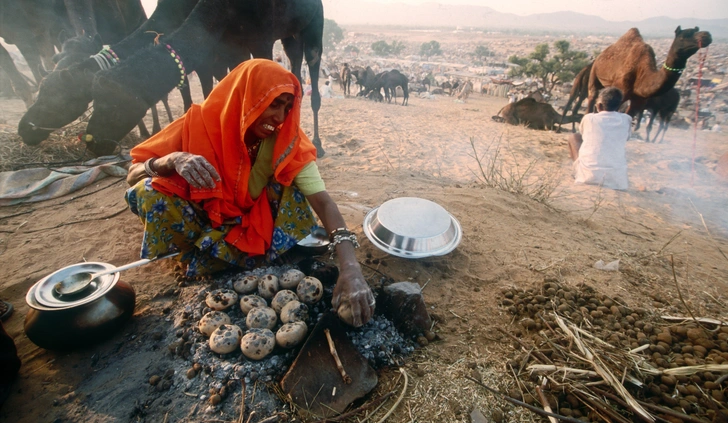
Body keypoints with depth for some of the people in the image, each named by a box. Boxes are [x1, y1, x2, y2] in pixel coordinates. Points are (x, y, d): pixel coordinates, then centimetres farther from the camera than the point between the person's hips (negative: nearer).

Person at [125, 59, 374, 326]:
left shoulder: (287, 141, -22)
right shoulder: (201, 122, -21)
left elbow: (322, 200, -32)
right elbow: (133, 175, -18)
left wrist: (349, 267, -46)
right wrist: (173, 160, -41)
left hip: (253, 223, 1)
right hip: (204, 218, 0)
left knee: (292, 188, -24)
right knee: (148, 192, -25)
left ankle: (211, 256, -12)